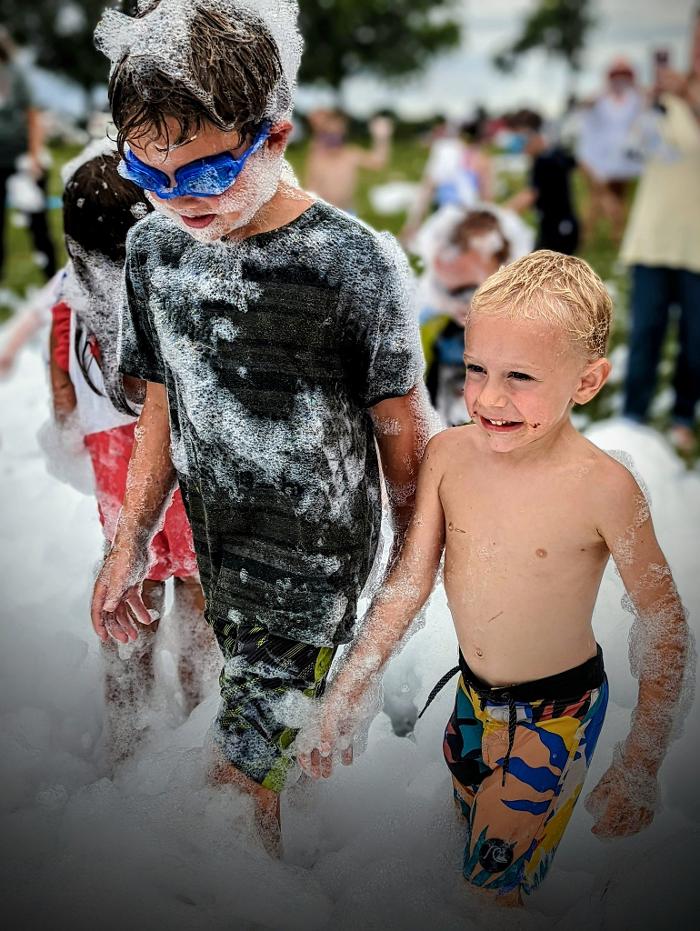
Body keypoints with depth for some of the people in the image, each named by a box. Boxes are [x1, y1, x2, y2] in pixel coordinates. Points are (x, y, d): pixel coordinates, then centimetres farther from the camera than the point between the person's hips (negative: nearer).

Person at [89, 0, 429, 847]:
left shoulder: (357, 263, -22)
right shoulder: (154, 247, -5)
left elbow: (401, 433, -11)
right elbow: (163, 406, 7)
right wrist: (130, 545, 8)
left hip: (317, 554, -5)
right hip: (216, 550, 5)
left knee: (240, 769, -1)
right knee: (262, 711, 21)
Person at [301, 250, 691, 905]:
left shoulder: (603, 488, -25)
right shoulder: (448, 454, -13)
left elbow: (664, 628, -15)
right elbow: (410, 582, -5)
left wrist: (639, 766, -16)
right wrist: (340, 700, -5)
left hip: (556, 715, -5)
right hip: (472, 693, 5)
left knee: (494, 884, 5)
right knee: (467, 824, 25)